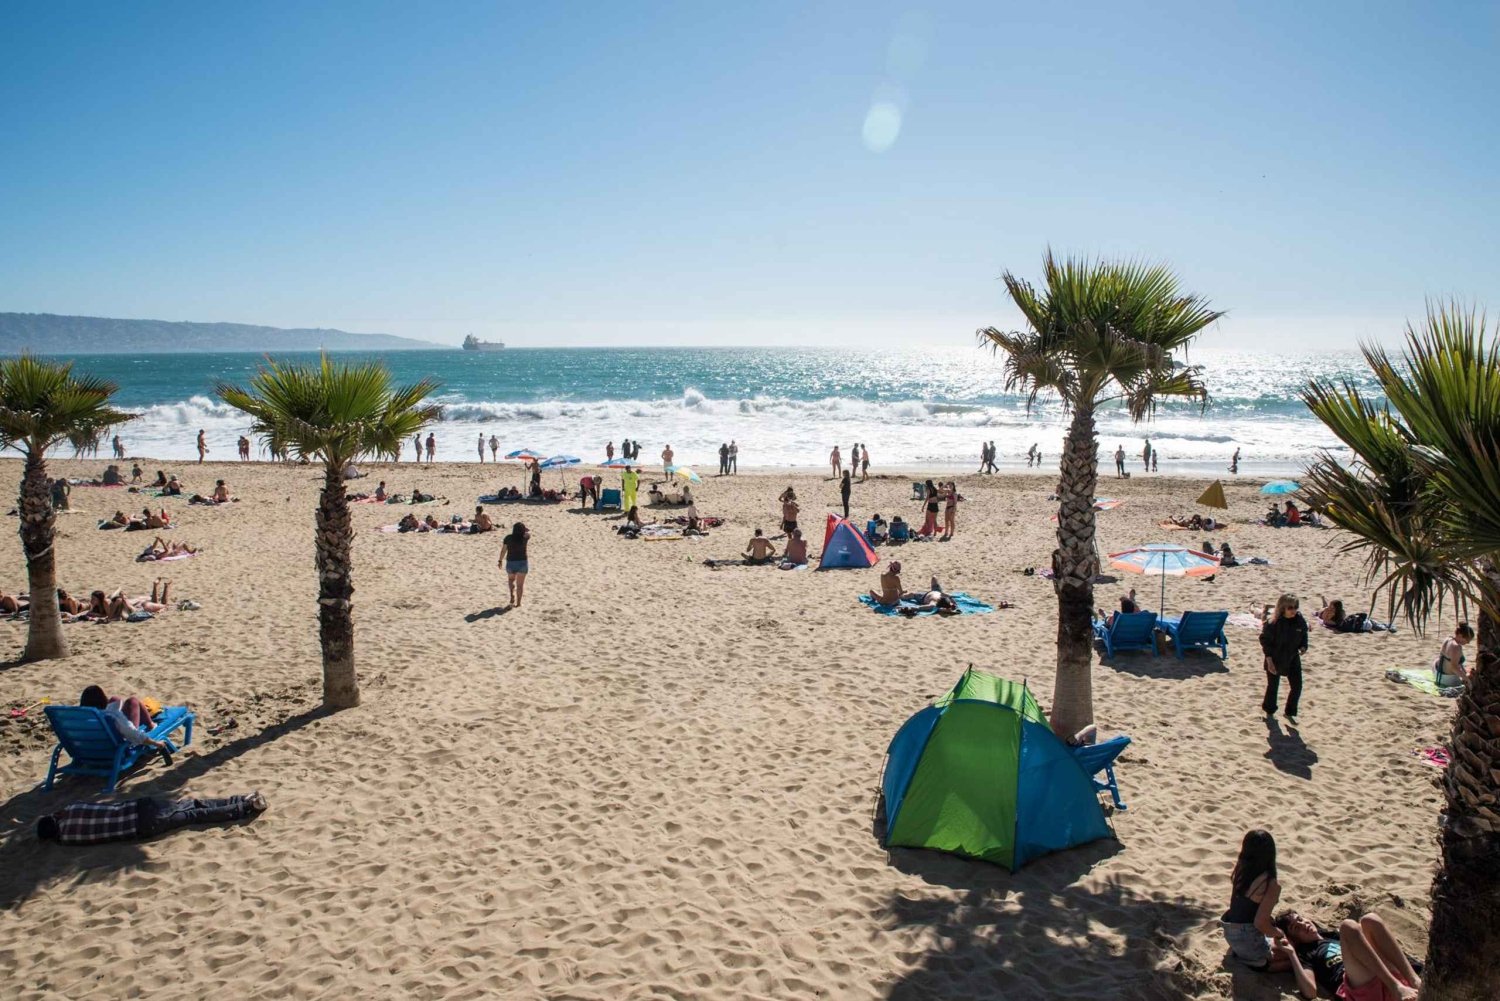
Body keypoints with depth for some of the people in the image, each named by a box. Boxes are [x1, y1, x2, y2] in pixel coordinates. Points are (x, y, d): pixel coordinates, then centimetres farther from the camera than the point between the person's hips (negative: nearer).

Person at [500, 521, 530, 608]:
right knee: (520, 584, 8)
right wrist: (522, 531, 30)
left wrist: (500, 560, 6)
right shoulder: (524, 538, -9)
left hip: (510, 563, 1)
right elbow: (529, 533, 14)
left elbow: (503, 550, -5)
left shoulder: (508, 538, -8)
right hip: (522, 563, -1)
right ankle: (518, 603, 9)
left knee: (511, 579, 27)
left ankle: (512, 595, 9)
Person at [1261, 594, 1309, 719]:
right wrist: (1269, 660, -18)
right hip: (1275, 660, -4)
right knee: (1273, 686, 11)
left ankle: (1290, 712, 22)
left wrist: (1303, 647, -11)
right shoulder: (1274, 623, -21)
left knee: (1297, 686, 2)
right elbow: (1265, 640, -15)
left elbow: (1304, 636, 9)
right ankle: (1269, 711, 34)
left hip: (1293, 658, 4)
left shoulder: (1300, 621, -8)